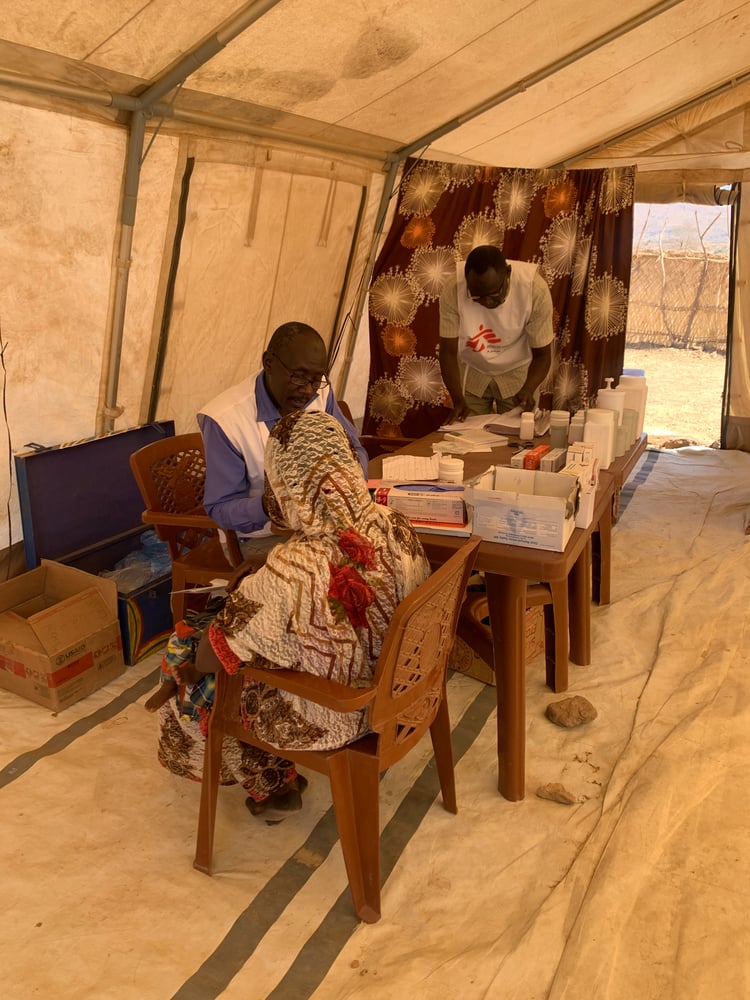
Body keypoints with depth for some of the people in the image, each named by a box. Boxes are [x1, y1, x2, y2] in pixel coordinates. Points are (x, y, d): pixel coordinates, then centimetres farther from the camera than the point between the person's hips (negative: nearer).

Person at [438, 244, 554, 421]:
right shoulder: (453, 291, -28)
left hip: (517, 372, 0)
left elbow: (542, 354, -18)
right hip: (471, 372, 1)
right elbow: (448, 352, -20)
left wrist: (527, 390, -37)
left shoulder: (535, 288, -28)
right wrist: (458, 400, -33)